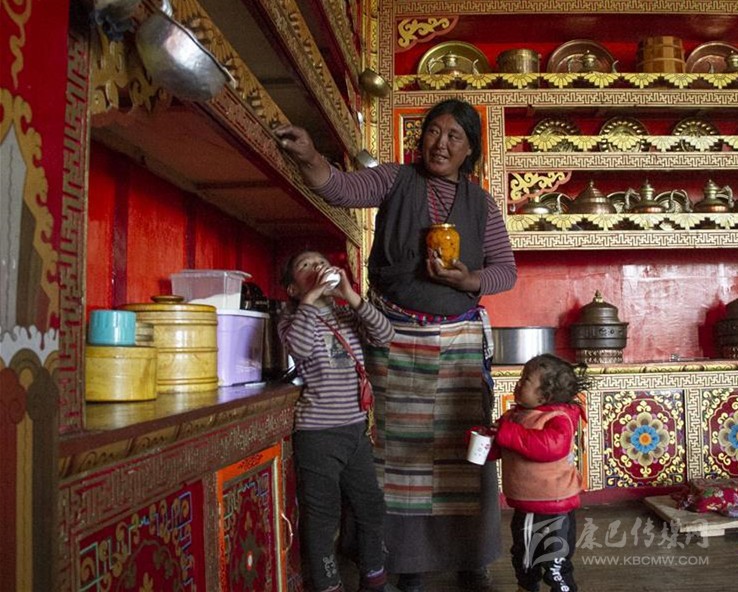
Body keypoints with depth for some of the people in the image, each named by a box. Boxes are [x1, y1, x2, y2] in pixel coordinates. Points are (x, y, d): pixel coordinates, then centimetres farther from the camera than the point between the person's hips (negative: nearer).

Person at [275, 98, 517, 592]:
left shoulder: (481, 202, 7)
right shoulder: (396, 180, 2)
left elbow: (506, 269, 7)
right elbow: (342, 188, -14)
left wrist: (468, 281, -13)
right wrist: (308, 156, -33)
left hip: (458, 339, 2)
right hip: (394, 336, -1)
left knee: (464, 447, 2)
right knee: (402, 446, 4)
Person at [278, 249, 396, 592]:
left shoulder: (348, 315, 11)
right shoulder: (293, 318, -3)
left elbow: (384, 336, -6)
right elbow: (300, 347, -26)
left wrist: (351, 295, -13)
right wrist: (311, 297, -19)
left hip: (356, 428, 6)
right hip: (318, 434, -5)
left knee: (371, 506, 16)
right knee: (323, 516, 3)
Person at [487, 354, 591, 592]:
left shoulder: (558, 418, -21)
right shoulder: (514, 415, 1)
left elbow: (552, 446, -40)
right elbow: (498, 448, 8)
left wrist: (510, 434, -37)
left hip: (554, 511, -8)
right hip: (524, 507, 8)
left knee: (556, 567, 6)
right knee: (523, 559, 28)